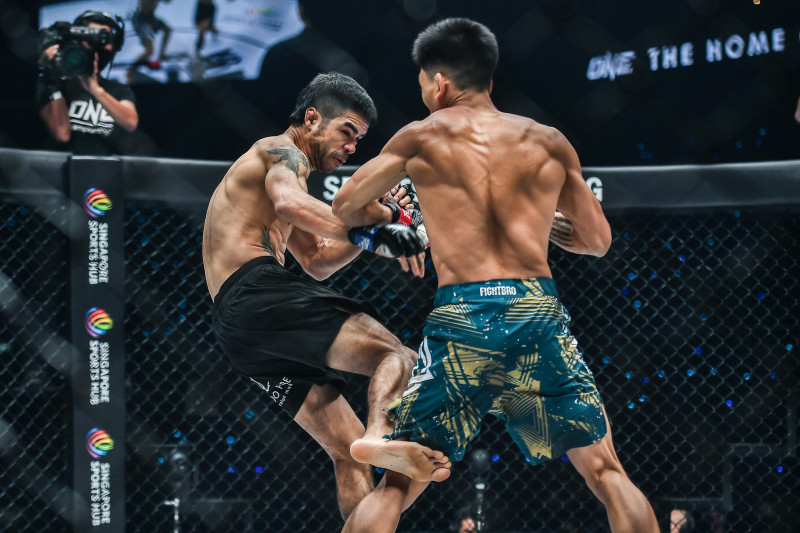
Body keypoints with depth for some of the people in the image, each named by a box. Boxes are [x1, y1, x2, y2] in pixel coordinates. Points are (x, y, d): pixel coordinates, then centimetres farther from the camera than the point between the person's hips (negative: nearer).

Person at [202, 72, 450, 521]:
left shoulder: (285, 165, 35)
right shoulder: (282, 152, 4)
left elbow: (317, 262, 36)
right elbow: (290, 202, -21)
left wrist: (369, 226, 21)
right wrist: (372, 231, -23)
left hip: (235, 328, 10)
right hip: (257, 291, -10)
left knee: (349, 450, 7)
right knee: (400, 357, -23)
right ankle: (381, 433, -52)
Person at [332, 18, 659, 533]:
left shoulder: (422, 137, 10)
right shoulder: (549, 142, 13)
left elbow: (346, 208, 18)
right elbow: (597, 239, 19)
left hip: (460, 318, -1)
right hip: (538, 310, 1)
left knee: (396, 485, 8)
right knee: (606, 472, 8)